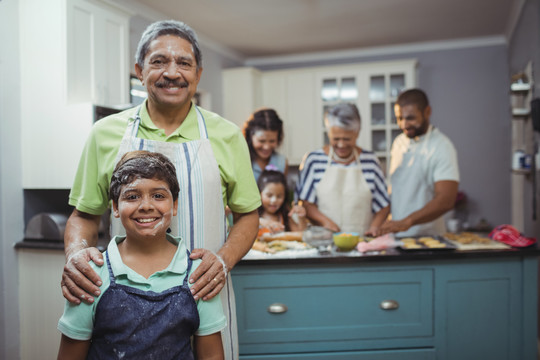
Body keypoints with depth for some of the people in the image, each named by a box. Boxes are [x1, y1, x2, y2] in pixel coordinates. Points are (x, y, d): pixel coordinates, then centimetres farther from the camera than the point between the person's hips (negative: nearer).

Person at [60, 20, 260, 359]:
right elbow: (85, 214, 8)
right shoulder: (107, 132, 2)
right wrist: (76, 252, -12)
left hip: (202, 292, 0)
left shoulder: (226, 135, 0)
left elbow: (247, 215, 5)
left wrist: (224, 259, -13)